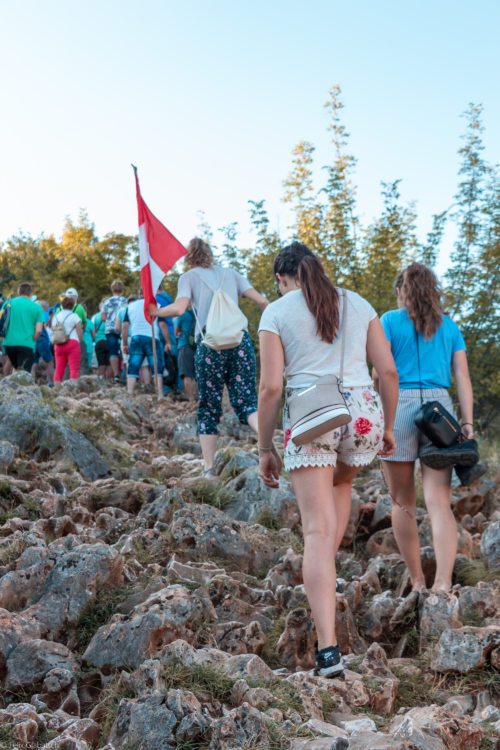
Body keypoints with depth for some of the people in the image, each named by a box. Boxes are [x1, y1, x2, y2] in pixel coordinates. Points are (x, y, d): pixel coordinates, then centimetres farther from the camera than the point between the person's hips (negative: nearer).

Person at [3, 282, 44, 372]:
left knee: (17, 369, 23)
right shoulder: (36, 307, 1)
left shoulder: (9, 303, 6)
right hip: (26, 344, -3)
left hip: (9, 343, 3)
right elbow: (38, 330, -6)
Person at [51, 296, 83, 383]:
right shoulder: (74, 316, 0)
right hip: (72, 343, -5)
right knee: (74, 369, -8)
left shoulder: (55, 316, 14)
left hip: (58, 344, 5)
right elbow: (80, 331, -4)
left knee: (59, 369, 4)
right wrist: (79, 342, 9)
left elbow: (53, 331, 13)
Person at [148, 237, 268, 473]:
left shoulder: (189, 276, 11)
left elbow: (179, 308, -6)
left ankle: (209, 470, 7)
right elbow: (261, 301, 11)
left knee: (209, 407, 8)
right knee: (245, 400, 3)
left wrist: (154, 311, 11)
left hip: (210, 342, -2)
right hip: (240, 338, 2)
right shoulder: (230, 273, 19)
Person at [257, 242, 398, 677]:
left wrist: (265, 449, 6)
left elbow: (271, 387, -1)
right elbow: (388, 371, 10)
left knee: (318, 530, -4)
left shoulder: (276, 312, 5)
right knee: (342, 482, 35)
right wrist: (388, 427, 21)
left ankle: (328, 648, -11)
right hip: (363, 410, 3)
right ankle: (326, 576, 33)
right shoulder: (358, 304, 14)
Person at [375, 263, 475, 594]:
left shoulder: (390, 321, 6)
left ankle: (417, 580, 16)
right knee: (440, 501, -4)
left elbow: (381, 374, -1)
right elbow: (463, 378, 8)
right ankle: (443, 582, -19)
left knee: (403, 502, 11)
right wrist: (468, 424, 6)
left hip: (399, 406, -2)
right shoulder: (449, 326, 15)